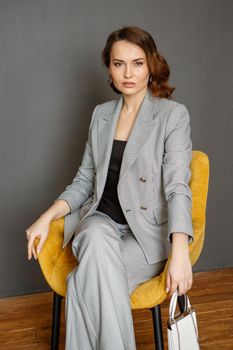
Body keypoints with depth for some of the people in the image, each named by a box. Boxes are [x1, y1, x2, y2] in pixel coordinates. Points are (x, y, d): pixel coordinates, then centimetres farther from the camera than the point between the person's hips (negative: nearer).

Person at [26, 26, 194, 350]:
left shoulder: (173, 114, -5)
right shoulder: (101, 114, 10)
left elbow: (177, 186, -16)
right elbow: (84, 180, 14)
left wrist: (180, 251, -31)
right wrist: (47, 216, -3)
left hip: (147, 232, -3)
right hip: (101, 219, 4)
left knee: (86, 282, -30)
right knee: (97, 244, -33)